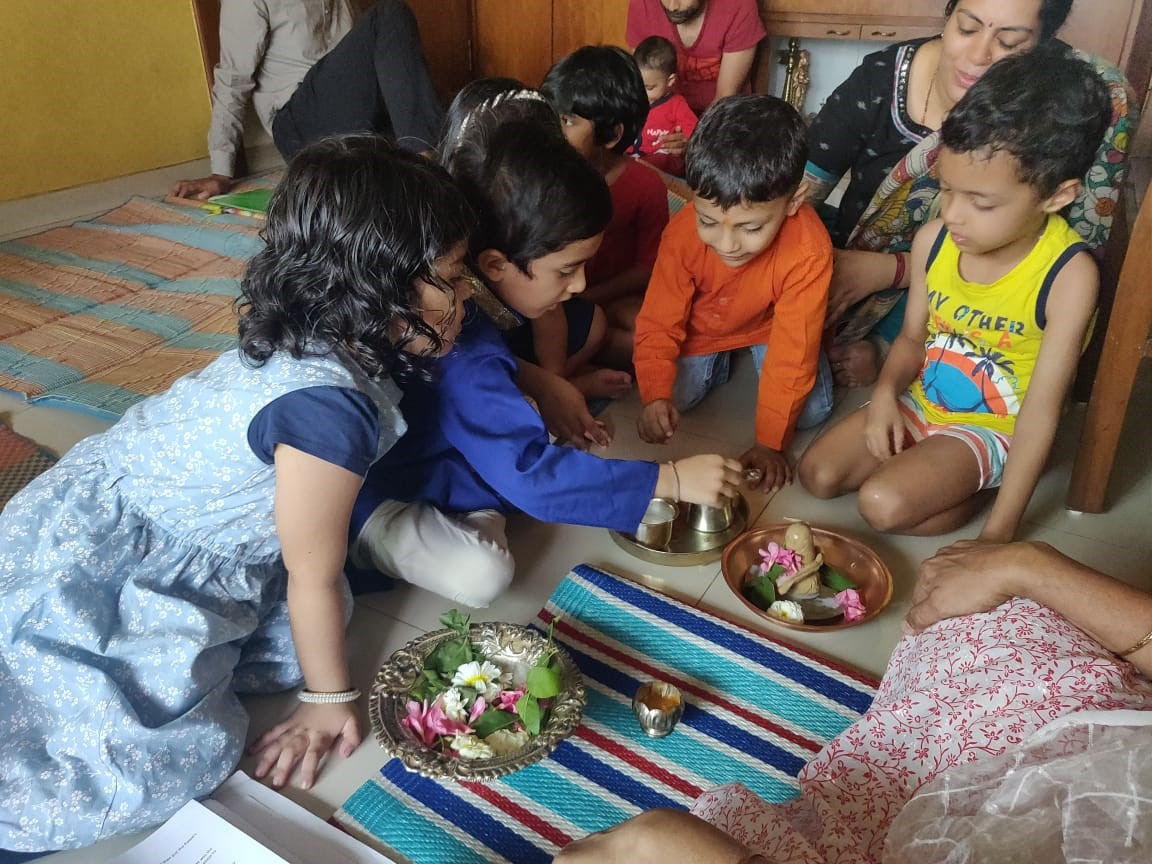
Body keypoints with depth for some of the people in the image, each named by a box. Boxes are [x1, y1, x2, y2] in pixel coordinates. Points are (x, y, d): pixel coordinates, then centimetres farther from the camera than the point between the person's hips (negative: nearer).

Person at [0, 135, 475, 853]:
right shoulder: (330, 403, -32)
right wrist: (329, 699, -2)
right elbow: (314, 576, -18)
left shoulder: (306, 340, -6)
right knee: (167, 763, -16)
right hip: (89, 580, -9)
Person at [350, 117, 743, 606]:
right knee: (481, 574, -33)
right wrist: (671, 480, -33)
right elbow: (531, 473, -36)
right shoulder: (462, 359, -36)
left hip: (439, 457, 9)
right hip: (379, 497, -9)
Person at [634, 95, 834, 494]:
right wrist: (656, 394, -38)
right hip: (701, 333, 1)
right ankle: (718, 366, 13)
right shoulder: (683, 233, -33)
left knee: (812, 411, -14)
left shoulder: (810, 251, -37)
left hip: (768, 329, 0)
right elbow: (659, 322, -22)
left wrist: (770, 441, -25)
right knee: (668, 404, -17)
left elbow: (793, 349, -30)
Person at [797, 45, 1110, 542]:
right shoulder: (934, 240, -12)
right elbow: (912, 337, 4)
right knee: (817, 475, -6)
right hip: (920, 404, 5)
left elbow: (1041, 409, -23)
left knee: (883, 505, -24)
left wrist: (999, 530, -22)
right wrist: (887, 390, -18)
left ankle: (976, 496, 2)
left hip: (991, 427, -5)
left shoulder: (1068, 276, -25)